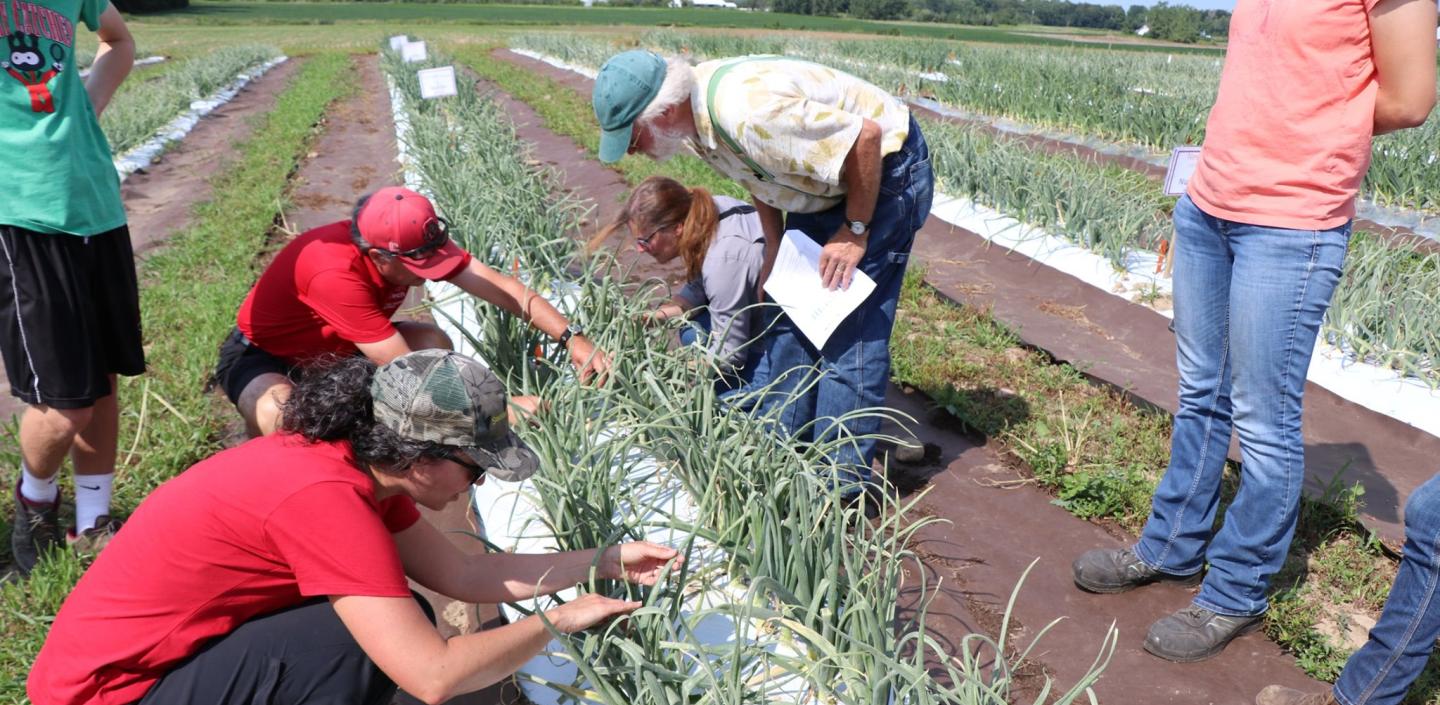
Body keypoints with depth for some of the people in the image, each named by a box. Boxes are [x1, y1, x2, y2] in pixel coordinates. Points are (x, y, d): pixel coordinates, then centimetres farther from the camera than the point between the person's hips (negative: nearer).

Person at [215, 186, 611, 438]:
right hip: (261, 355, -6)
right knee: (280, 419, -40)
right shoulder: (336, 274, -41)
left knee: (435, 345, -16)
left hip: (332, 347, 6)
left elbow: (503, 288, -18)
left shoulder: (412, 242, -21)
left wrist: (572, 338, -28)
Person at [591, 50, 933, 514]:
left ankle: (843, 488, 0)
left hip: (885, 169, -9)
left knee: (848, 331, -10)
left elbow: (867, 136, -32)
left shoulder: (746, 111, -36)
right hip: (827, 183, 9)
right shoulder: (697, 116, -7)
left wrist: (855, 231, -21)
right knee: (792, 316, 11)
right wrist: (774, 251, 9)